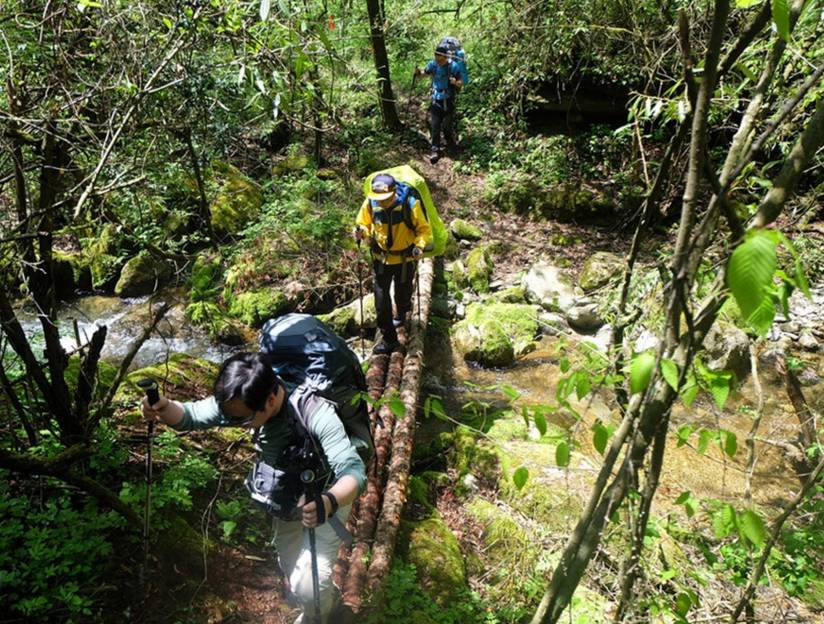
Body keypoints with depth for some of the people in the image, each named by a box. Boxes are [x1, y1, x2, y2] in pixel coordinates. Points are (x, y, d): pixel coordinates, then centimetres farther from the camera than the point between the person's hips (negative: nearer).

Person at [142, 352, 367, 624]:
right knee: (293, 573, 21)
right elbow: (191, 415, -16)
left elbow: (353, 471, -44)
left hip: (328, 496, -5)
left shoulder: (316, 414, -40)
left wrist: (329, 502, -66)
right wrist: (164, 407, -40)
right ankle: (326, 596, 55)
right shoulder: (240, 403, -24)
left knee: (308, 585, -15)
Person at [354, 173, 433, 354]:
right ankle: (389, 339, 13)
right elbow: (363, 224, 0)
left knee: (402, 295, 16)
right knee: (381, 298, 0)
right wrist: (361, 232, -23)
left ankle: (401, 314, 54)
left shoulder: (410, 204, -24)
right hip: (380, 257, 2)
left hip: (404, 258, -1)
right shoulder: (370, 203, -17)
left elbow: (424, 229, -12)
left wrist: (420, 245, -30)